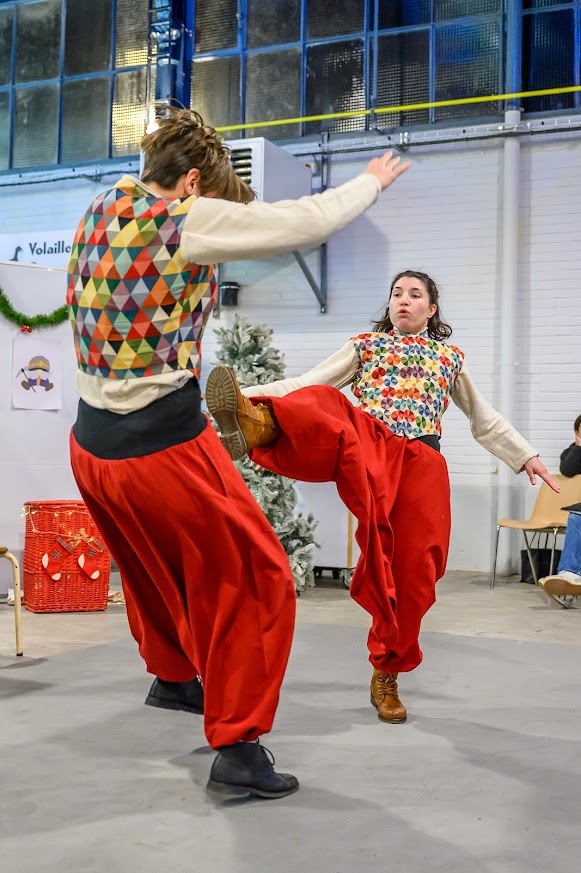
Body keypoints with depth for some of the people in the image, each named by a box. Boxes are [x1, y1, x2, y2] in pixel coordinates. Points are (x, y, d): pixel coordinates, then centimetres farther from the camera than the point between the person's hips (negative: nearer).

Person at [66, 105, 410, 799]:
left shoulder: (99, 212, 5)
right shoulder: (186, 220, -14)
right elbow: (310, 221, -10)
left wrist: (224, 210, 19)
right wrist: (373, 181, 6)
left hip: (92, 448, 8)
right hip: (163, 449, -8)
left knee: (153, 567, 31)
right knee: (254, 584, 8)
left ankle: (171, 676, 52)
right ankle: (236, 747, 13)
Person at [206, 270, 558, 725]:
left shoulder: (451, 357, 24)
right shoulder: (365, 345, 20)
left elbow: (485, 419, 31)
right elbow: (308, 384, 10)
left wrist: (527, 456, 24)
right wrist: (252, 394, -3)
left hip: (423, 464, 2)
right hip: (369, 441, -2)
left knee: (412, 574, -3)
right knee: (324, 406, -36)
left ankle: (386, 676, 16)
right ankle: (257, 424, -71)